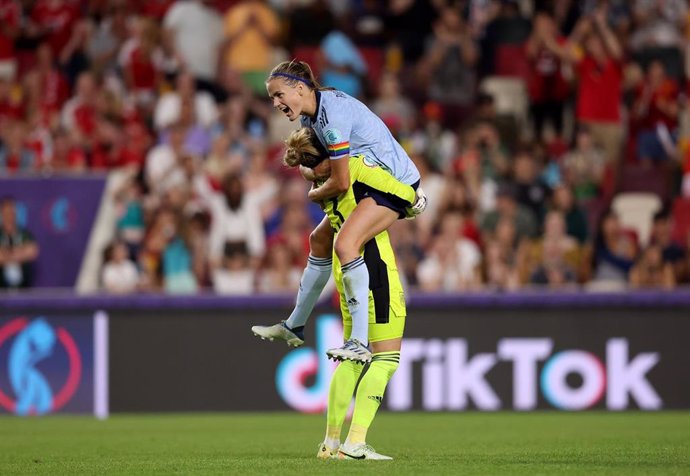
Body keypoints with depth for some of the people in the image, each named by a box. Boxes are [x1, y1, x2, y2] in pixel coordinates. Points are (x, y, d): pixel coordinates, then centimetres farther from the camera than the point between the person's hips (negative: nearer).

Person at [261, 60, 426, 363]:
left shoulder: (332, 115, -25)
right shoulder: (310, 114, 6)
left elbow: (341, 183, -20)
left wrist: (315, 194, -1)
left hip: (396, 182, -11)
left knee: (345, 244, -28)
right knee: (320, 238, 20)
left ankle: (360, 343, -31)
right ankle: (294, 326, 36)